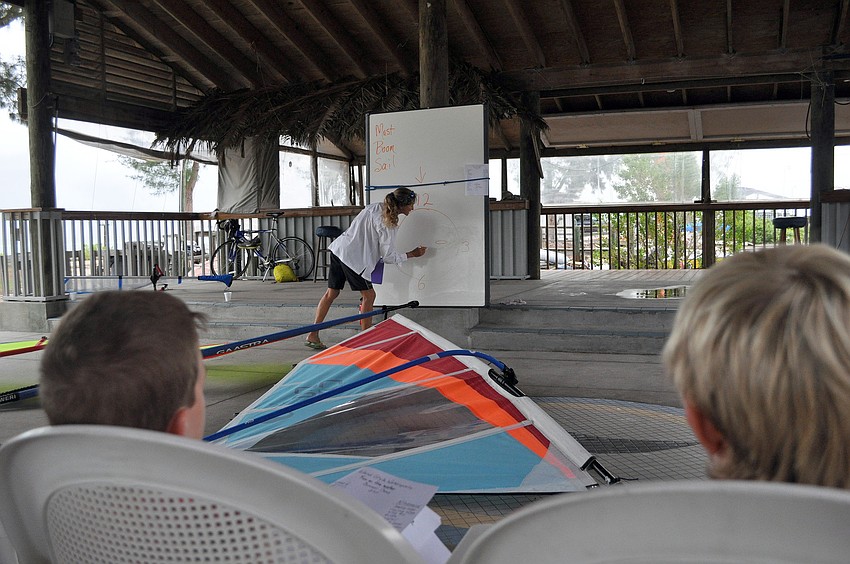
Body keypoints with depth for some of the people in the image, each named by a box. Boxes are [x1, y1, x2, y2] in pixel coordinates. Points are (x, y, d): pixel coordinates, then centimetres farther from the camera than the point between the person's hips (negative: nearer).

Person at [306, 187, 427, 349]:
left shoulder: (376, 207, 9)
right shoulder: (387, 223, -15)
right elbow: (389, 256, -11)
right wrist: (413, 254, 0)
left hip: (338, 249, 9)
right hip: (353, 257, -9)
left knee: (332, 293, 12)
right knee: (369, 296, 5)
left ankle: (313, 336, 14)